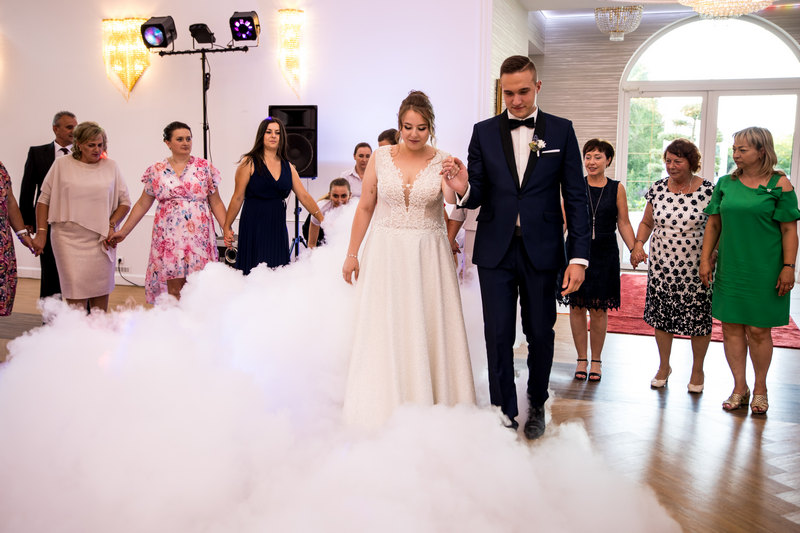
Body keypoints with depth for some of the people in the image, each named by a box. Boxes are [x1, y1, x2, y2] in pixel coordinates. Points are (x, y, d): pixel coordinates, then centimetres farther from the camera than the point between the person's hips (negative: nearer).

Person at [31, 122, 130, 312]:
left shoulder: (111, 166, 7)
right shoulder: (62, 165, 3)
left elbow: (125, 202, 11)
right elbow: (44, 200, 7)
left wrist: (111, 225, -4)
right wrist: (41, 232, 1)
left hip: (101, 240, 2)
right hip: (69, 239, -2)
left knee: (100, 291, 6)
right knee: (76, 295, -9)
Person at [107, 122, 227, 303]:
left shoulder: (204, 167, 5)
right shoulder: (156, 171, 8)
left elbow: (216, 203, 5)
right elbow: (142, 204, 13)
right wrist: (123, 232, 10)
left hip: (199, 236, -1)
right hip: (168, 237, 1)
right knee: (173, 291, -2)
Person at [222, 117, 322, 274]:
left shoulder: (288, 167, 10)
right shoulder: (249, 162, -3)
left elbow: (304, 196, 10)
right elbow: (238, 198, -2)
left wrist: (323, 220, 5)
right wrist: (226, 227, -1)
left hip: (278, 228, 4)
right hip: (254, 227, -4)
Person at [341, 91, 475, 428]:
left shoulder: (442, 163, -1)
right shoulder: (381, 157, 1)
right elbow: (365, 207, 5)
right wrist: (352, 254, 5)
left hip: (428, 255, 0)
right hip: (385, 254, 1)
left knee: (428, 330, 4)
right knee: (383, 331, 4)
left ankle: (430, 409, 18)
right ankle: (383, 410, 17)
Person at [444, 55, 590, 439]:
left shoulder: (561, 131, 2)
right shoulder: (484, 132, 4)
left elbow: (576, 197, 1)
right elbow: (478, 196, 4)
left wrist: (579, 255, -6)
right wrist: (463, 189, -20)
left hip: (541, 250, 0)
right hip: (496, 250, 1)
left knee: (540, 334, 10)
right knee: (498, 336, 4)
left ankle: (536, 406, 32)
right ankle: (504, 414, 18)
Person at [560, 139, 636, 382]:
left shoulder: (617, 188, 3)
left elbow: (624, 224, 5)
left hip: (604, 255, 0)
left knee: (599, 310, 5)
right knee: (577, 307, 4)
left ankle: (596, 360, 19)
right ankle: (582, 359, 18)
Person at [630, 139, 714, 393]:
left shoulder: (708, 191, -7)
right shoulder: (657, 189, 2)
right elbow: (647, 223, 13)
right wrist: (638, 244, -5)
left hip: (696, 268, -3)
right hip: (661, 266, 3)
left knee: (698, 319, 6)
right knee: (661, 316, 10)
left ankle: (697, 370, 27)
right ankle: (664, 366, 30)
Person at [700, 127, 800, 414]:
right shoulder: (726, 183, 6)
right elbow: (713, 224, 10)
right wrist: (706, 259, 5)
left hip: (764, 270, -4)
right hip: (729, 268, 4)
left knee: (758, 330, 3)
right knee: (731, 327, 6)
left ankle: (760, 389, 22)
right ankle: (739, 388, 20)